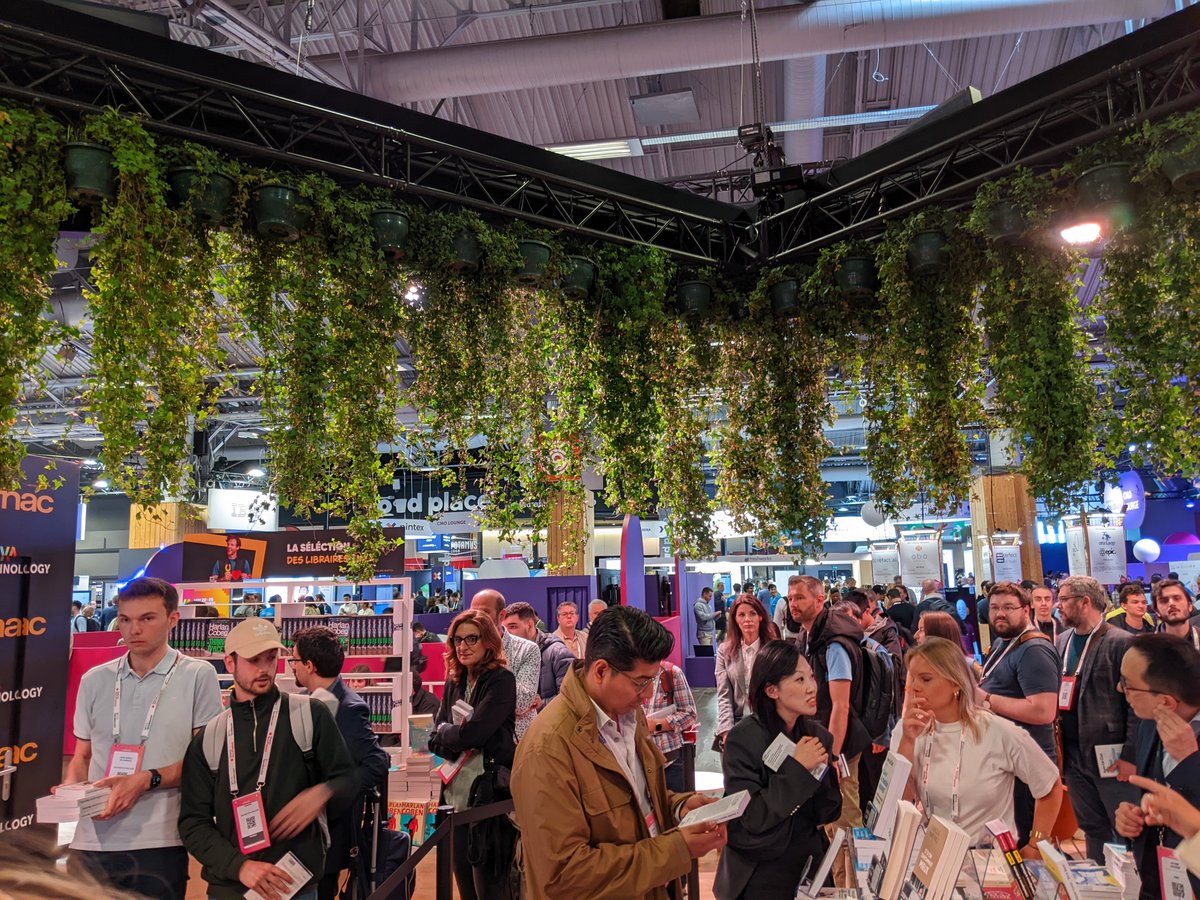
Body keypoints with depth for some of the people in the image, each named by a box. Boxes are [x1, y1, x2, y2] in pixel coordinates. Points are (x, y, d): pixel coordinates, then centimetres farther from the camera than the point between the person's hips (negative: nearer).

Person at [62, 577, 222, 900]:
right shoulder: (94, 680, 11)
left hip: (159, 844, -3)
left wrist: (147, 780, -15)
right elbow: (82, 756, 18)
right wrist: (70, 789, -3)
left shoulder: (198, 675, -2)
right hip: (91, 842, 4)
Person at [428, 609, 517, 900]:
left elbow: (473, 733, -21)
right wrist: (459, 736, -13)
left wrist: (446, 730, -2)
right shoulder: (453, 683, 7)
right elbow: (436, 741, 7)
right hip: (457, 791, 6)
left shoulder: (502, 680, -13)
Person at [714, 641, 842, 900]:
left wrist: (820, 770, -17)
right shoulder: (744, 739, -19)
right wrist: (797, 768, -24)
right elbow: (749, 819, -23)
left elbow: (830, 813, 1)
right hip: (760, 876, -5)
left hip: (812, 866, 5)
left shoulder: (818, 735, -3)